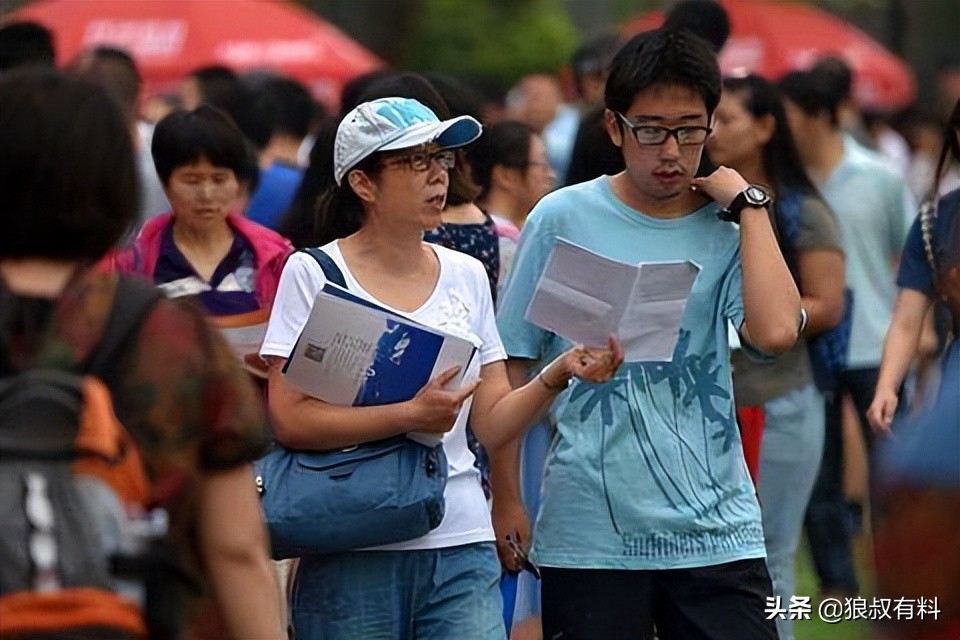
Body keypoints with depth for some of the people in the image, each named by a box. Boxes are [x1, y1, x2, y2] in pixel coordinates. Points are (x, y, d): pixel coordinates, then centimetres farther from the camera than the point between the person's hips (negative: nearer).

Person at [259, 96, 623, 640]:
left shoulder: (466, 277, 12)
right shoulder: (314, 274, -2)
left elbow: (491, 423, 9)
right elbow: (289, 420, -12)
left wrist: (557, 376, -9)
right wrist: (410, 416, -20)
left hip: (463, 552, 3)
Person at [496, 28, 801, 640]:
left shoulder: (727, 231, 4)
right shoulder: (564, 218, 1)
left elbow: (776, 331, -16)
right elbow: (512, 365, 7)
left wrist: (748, 203, -7)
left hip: (716, 529, 1)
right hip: (590, 536, -1)